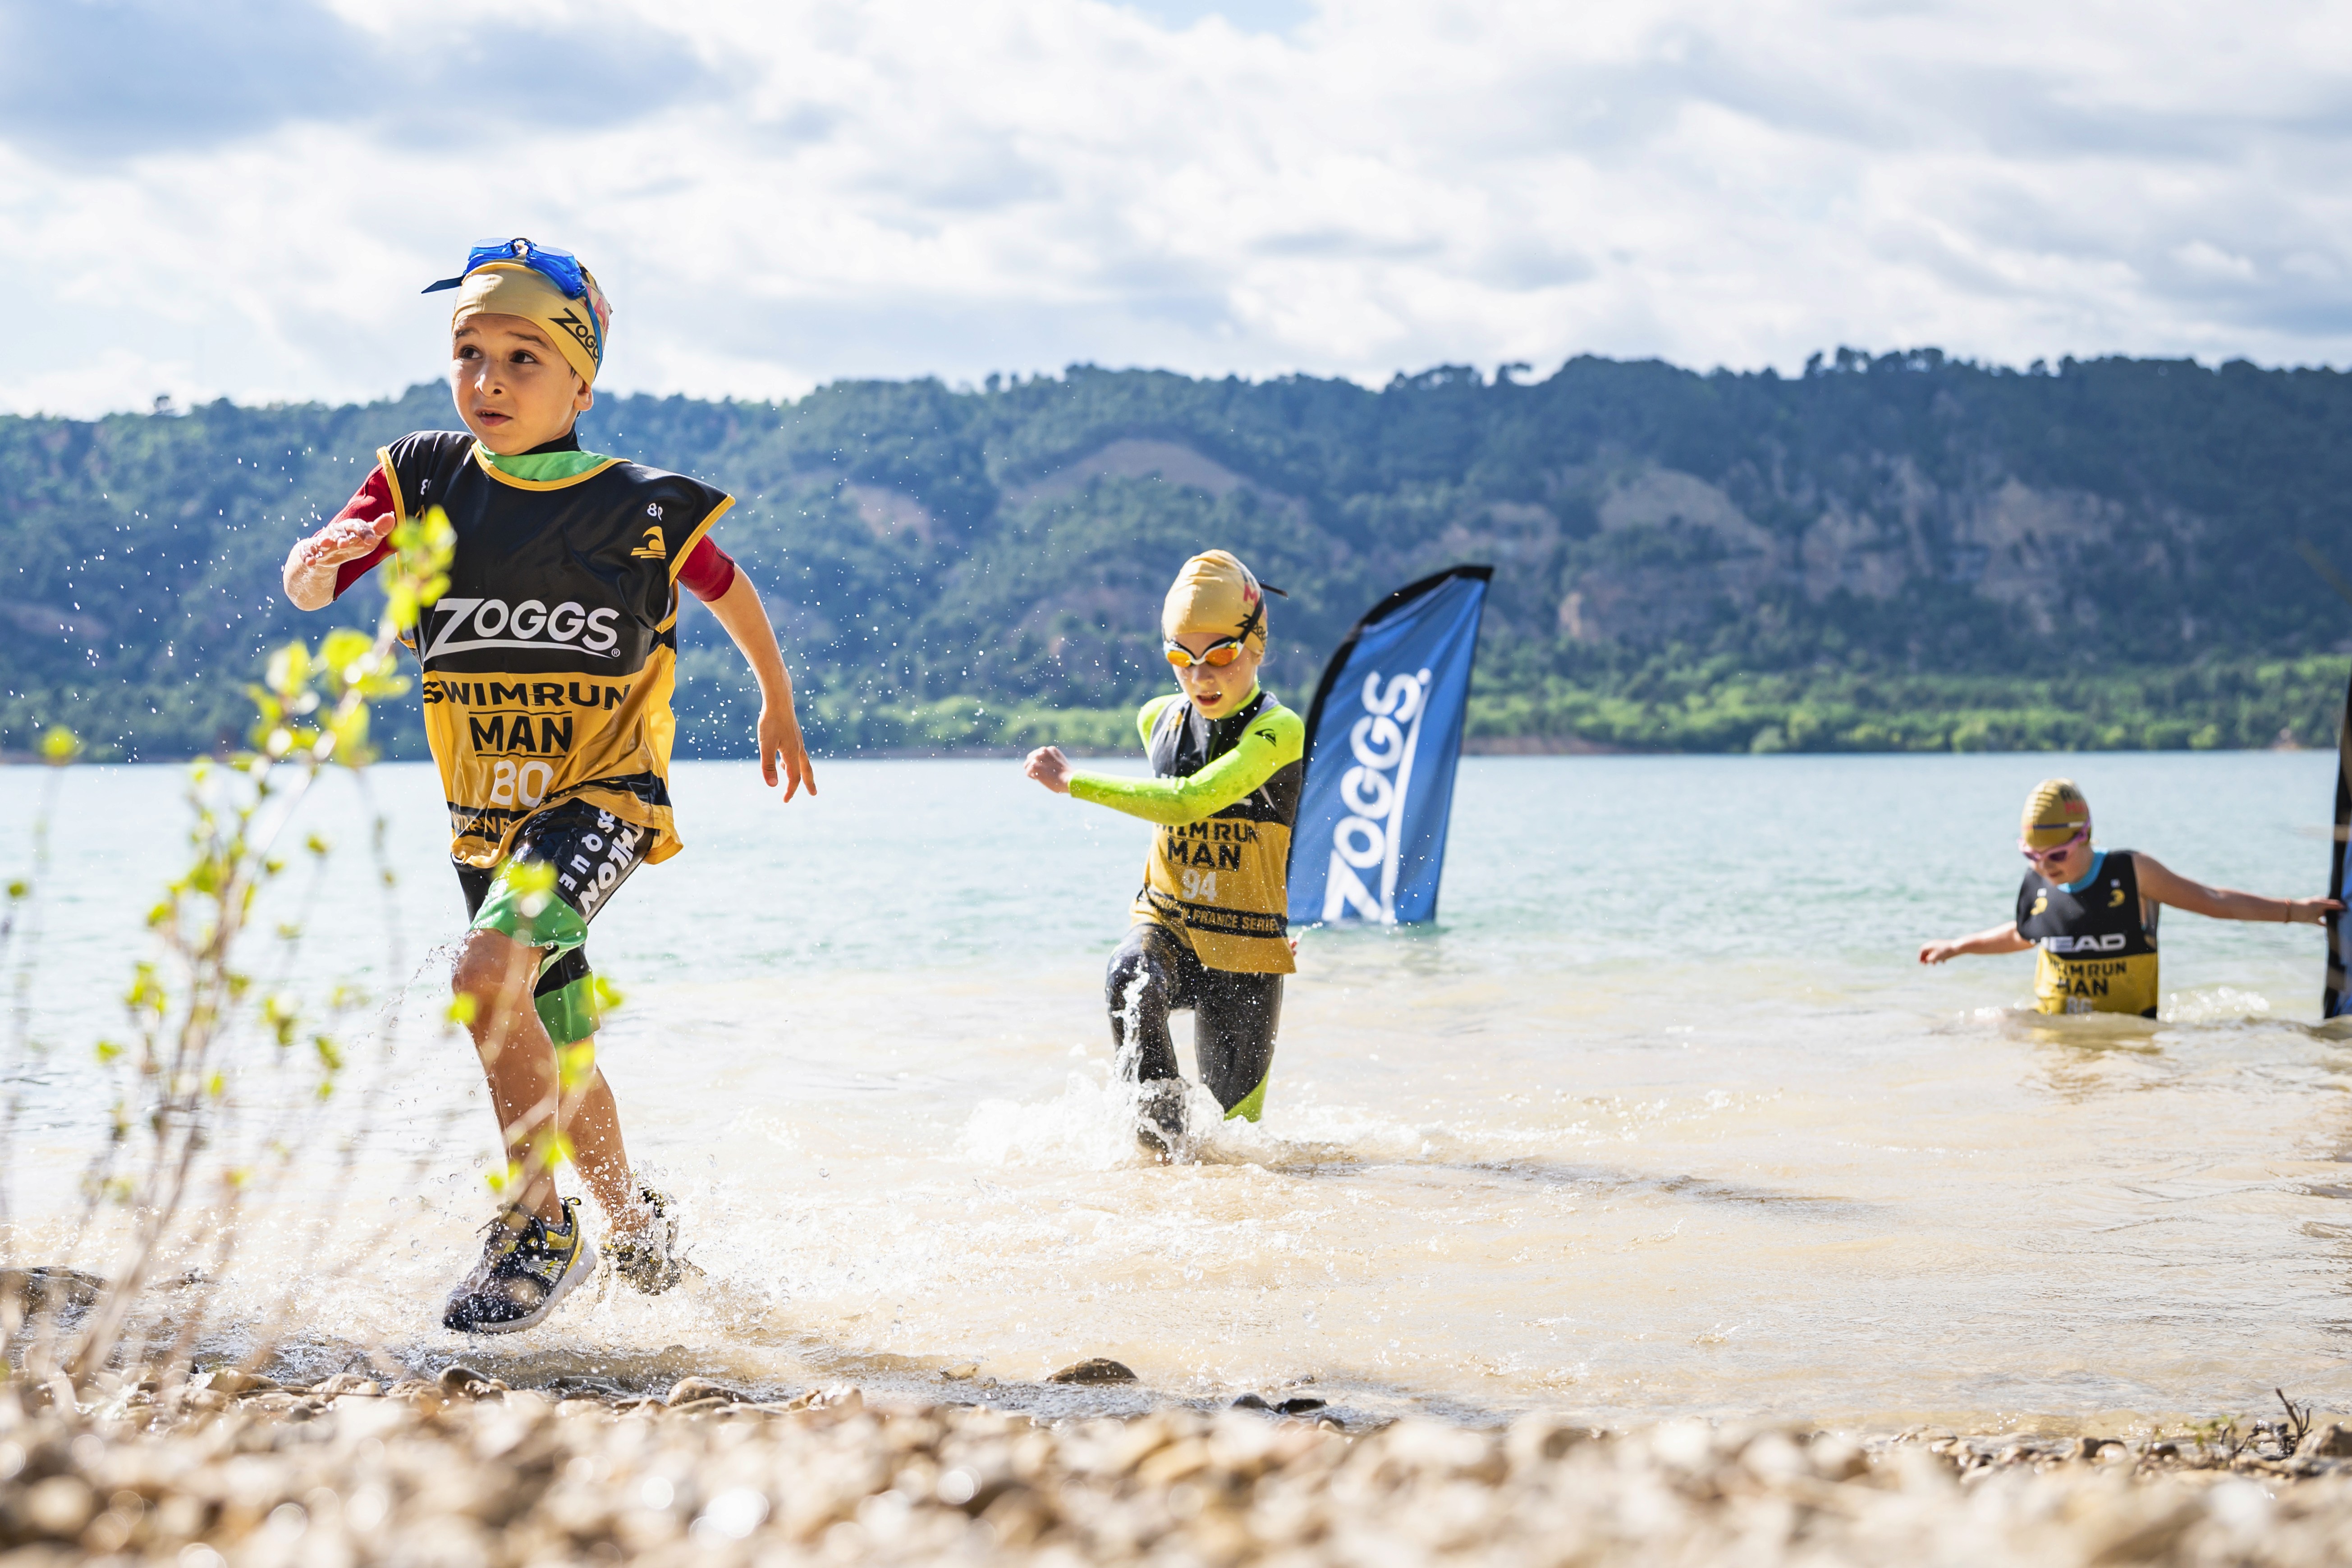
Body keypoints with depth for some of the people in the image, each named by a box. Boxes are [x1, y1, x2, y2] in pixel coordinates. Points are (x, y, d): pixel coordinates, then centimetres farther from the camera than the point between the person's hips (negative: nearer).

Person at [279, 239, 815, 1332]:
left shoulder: (642, 509, -9)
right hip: (485, 814, 5)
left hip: (603, 795, -5)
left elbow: (729, 589, 10)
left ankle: (539, 1229, -15)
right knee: (559, 1057, 16)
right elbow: (307, 589, -13)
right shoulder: (422, 481, -3)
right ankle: (636, 1226, 40)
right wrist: (322, 559, -36)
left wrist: (779, 705, 22)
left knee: (488, 977, -28)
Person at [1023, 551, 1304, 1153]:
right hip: (1166, 925, 3)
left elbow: (1190, 801, -30)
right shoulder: (1158, 719, 2)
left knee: (1233, 1124, 3)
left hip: (1245, 947, -3)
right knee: (1131, 980, -35)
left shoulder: (1278, 731, -17)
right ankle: (1161, 1137, -26)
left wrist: (1073, 783, -27)